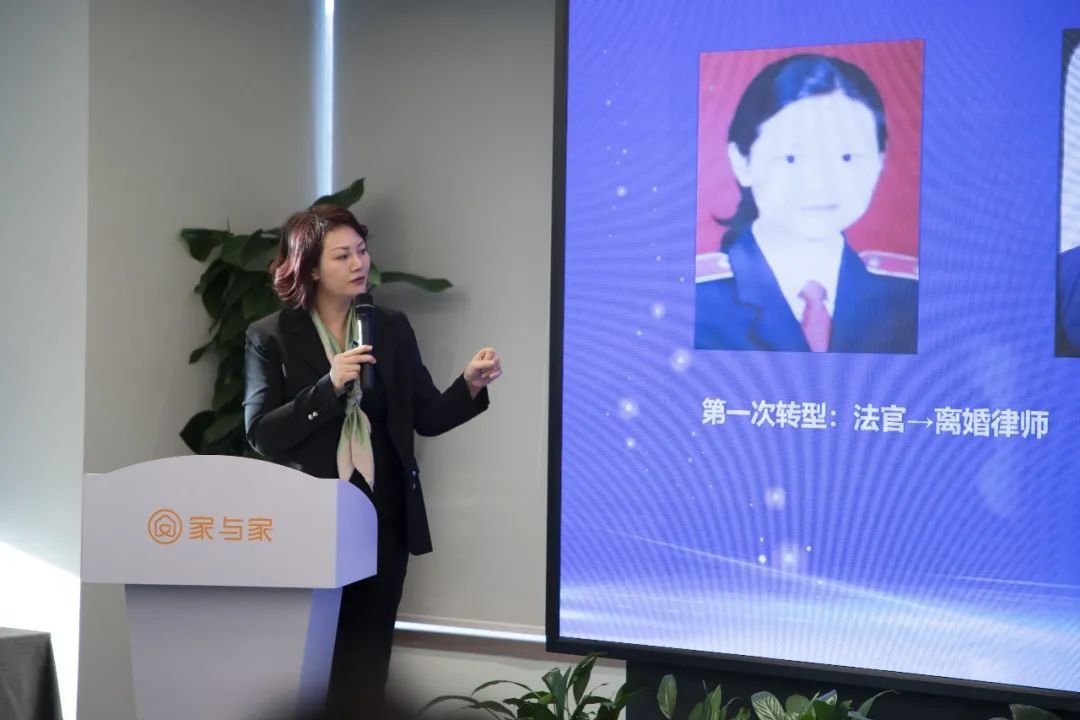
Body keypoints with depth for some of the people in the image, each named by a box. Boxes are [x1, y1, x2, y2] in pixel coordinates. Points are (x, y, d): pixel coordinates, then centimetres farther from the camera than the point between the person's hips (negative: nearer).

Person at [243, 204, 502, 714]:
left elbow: (428, 418, 5)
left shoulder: (392, 329, 7)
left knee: (367, 660, 9)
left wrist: (471, 384, -14)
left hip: (382, 517, 3)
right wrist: (330, 387, -20)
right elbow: (260, 434, -11)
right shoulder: (271, 336, -3)